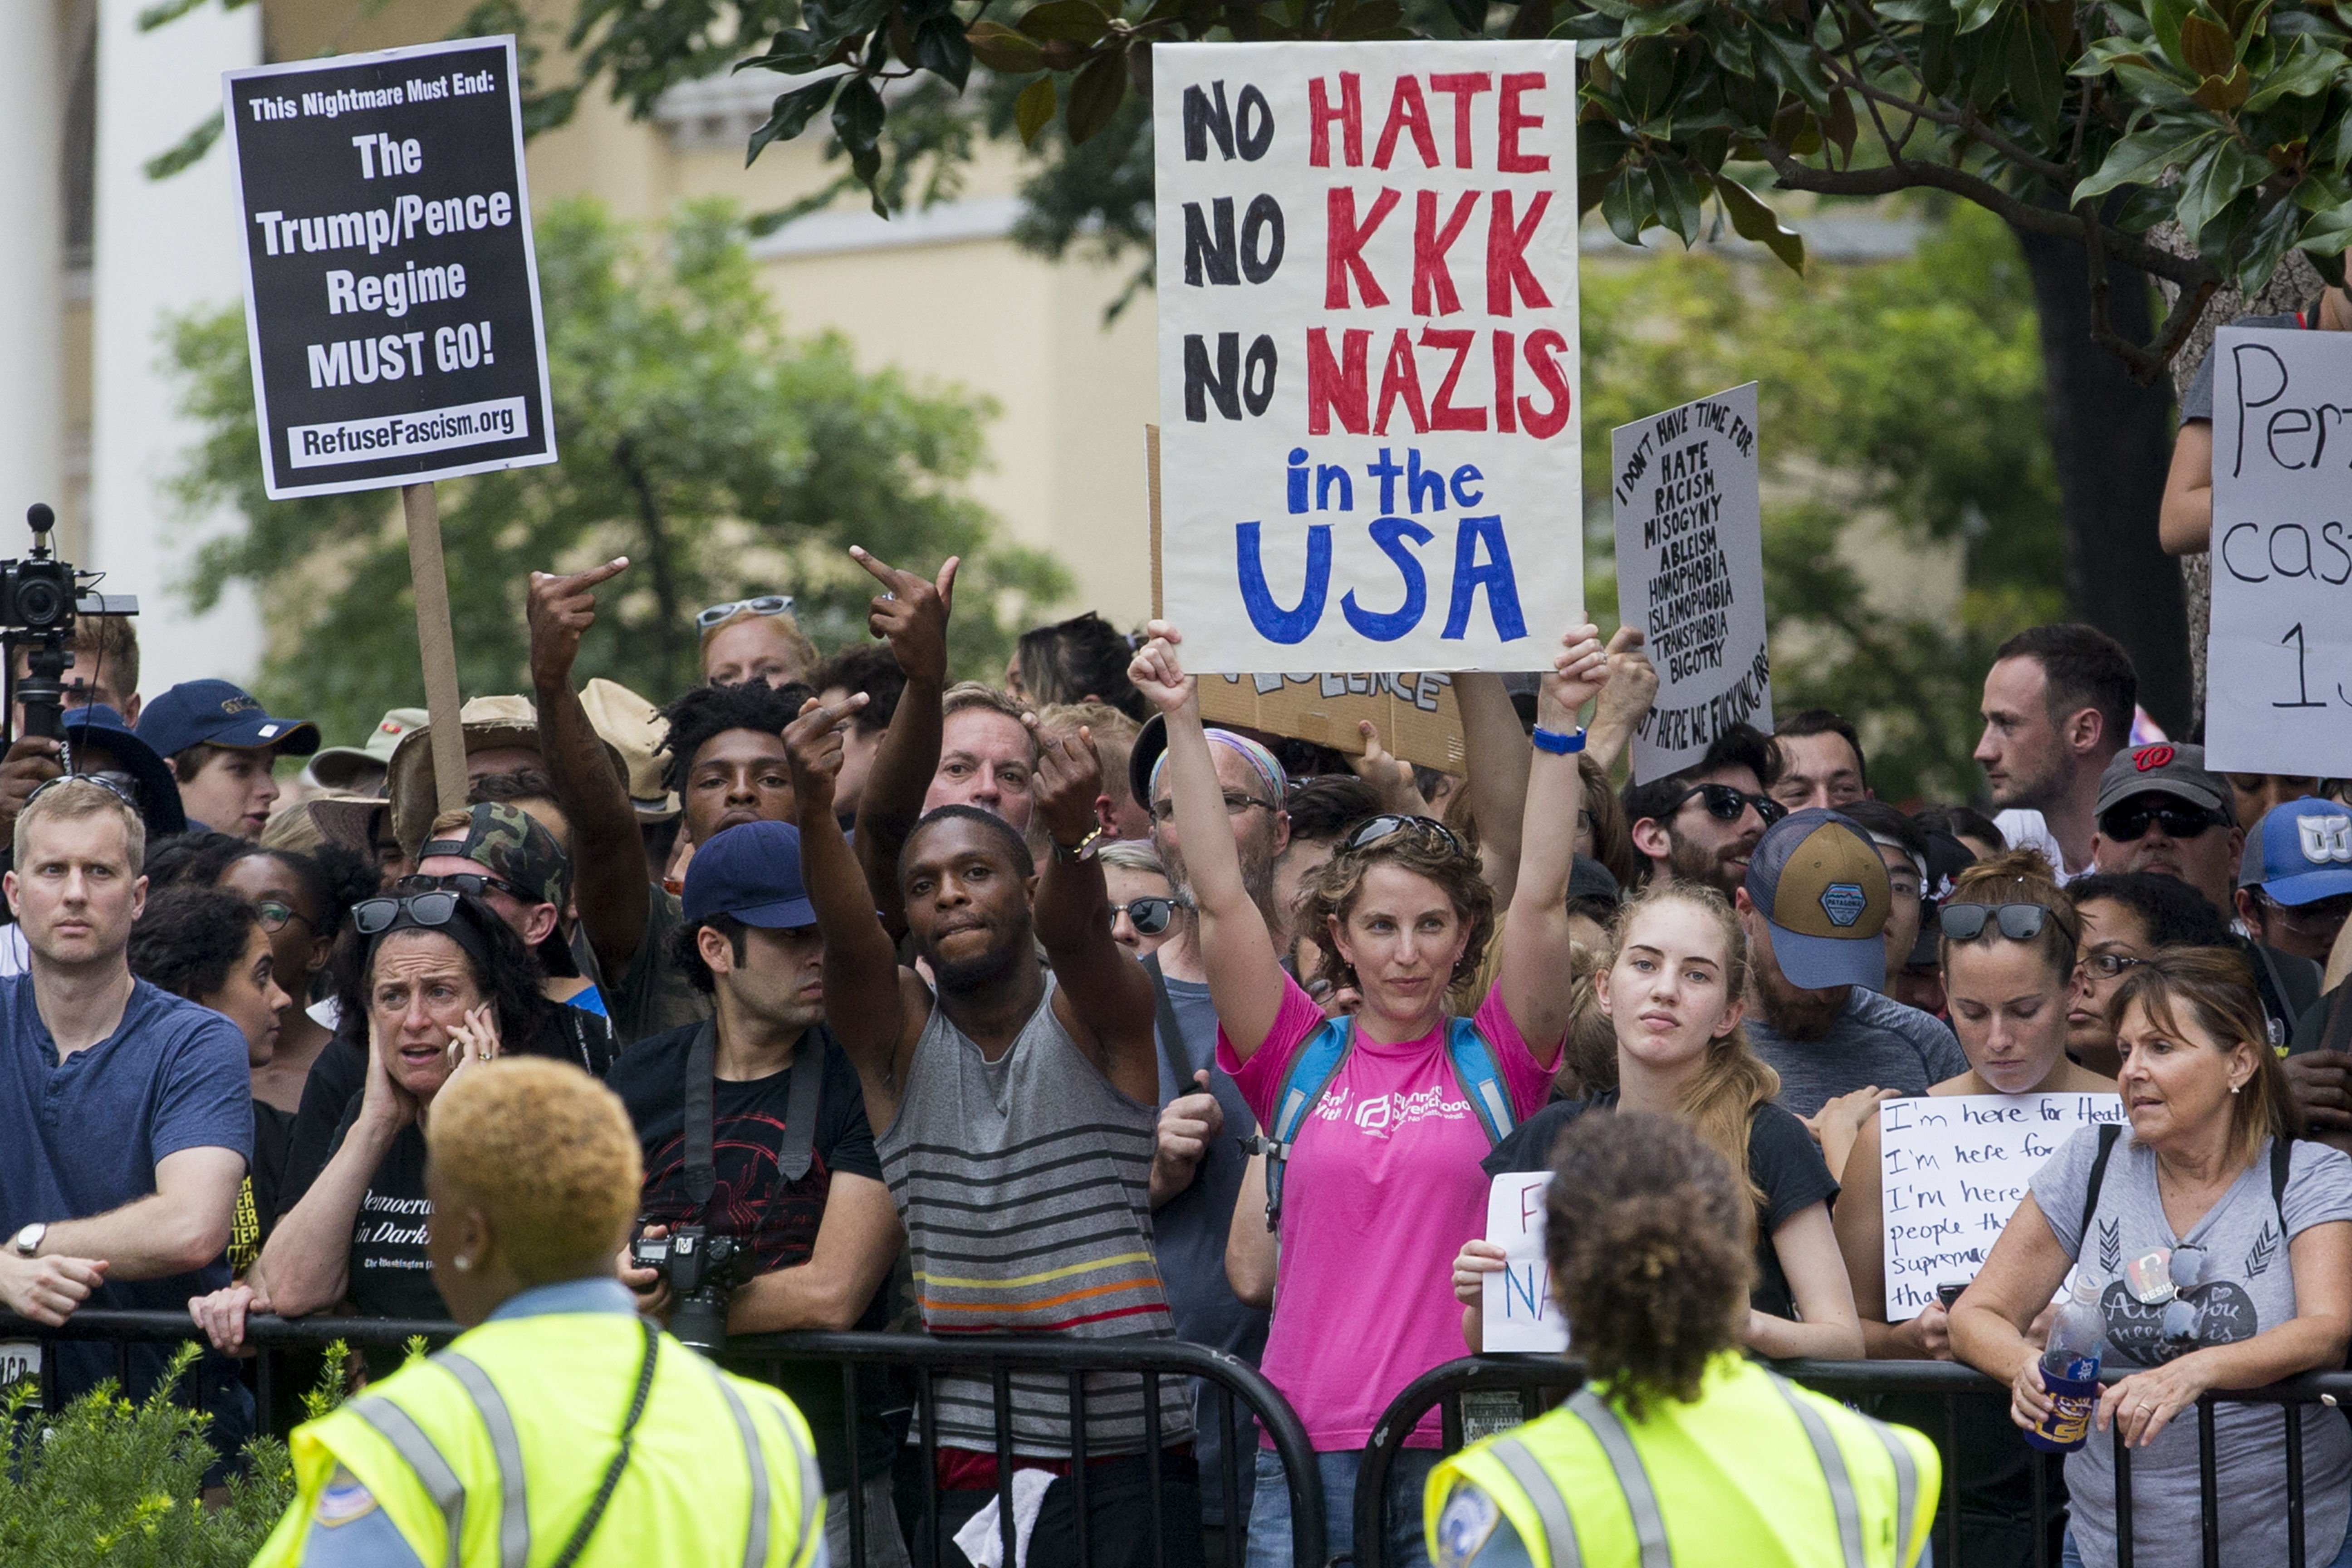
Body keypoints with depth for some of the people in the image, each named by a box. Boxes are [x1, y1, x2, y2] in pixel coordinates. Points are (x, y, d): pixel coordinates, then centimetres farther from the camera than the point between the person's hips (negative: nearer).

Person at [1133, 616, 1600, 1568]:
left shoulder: (1495, 1062, 7)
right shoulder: (1300, 1061, 8)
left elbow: (1542, 895, -2)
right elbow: (1220, 895, 2)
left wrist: (1559, 723, -10)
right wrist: (1182, 721, -3)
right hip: (1308, 1448, 1)